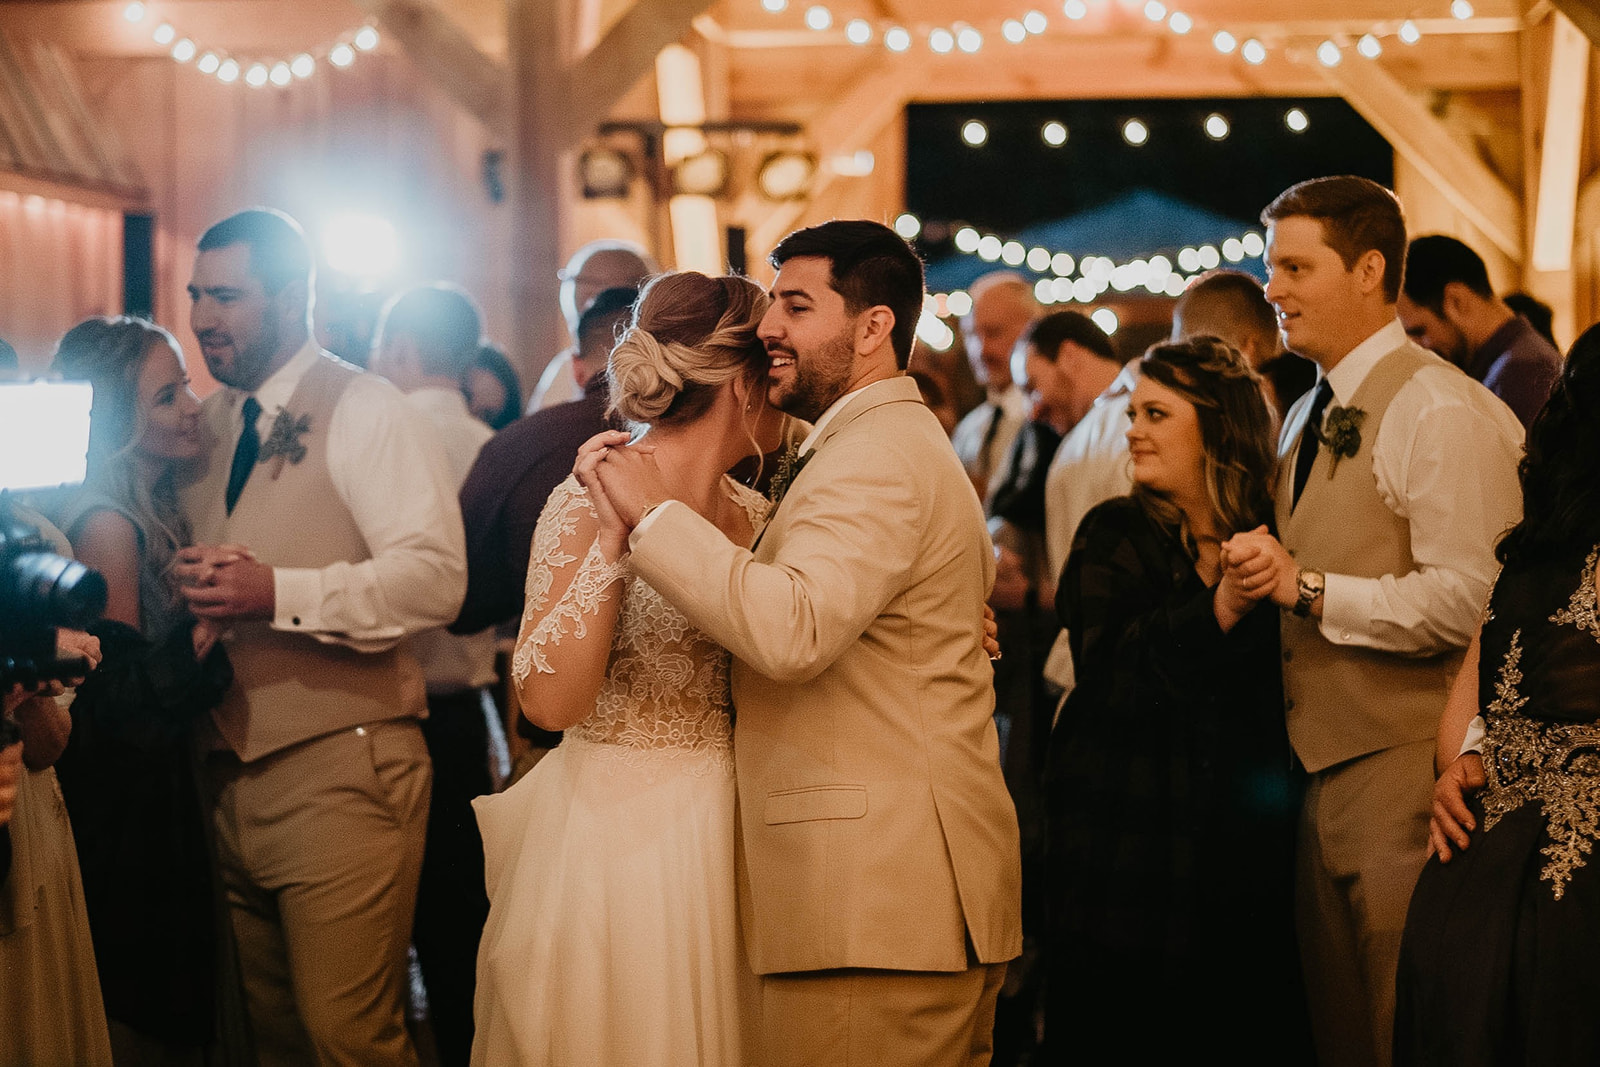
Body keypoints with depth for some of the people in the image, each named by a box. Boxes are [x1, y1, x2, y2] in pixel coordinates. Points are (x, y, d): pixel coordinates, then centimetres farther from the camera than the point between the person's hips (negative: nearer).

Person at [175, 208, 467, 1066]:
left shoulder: (366, 411, -4)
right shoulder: (206, 425, 17)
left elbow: (436, 577, -16)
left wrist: (280, 594, -24)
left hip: (341, 766, -7)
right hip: (229, 774, 7)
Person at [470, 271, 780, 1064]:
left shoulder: (751, 513, 7)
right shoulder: (590, 504, -13)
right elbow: (550, 699, -22)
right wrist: (614, 535, -28)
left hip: (716, 832, 6)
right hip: (616, 838, -6)